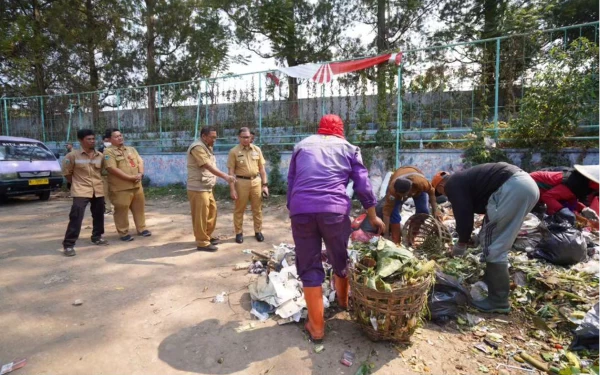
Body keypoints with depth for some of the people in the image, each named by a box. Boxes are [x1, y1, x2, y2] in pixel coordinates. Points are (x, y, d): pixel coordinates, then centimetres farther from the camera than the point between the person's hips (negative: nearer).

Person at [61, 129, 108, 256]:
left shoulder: (100, 156, 4)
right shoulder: (73, 155, -8)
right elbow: (66, 172, 1)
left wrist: (97, 181, 12)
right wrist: (77, 183, 6)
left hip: (98, 190, 5)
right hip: (81, 191, -5)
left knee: (98, 215, 16)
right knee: (76, 217, -12)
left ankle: (97, 237, 35)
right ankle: (68, 245, -5)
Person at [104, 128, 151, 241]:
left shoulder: (131, 149, 15)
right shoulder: (108, 152, -7)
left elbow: (140, 161, 10)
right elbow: (112, 169, -17)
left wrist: (140, 174, -10)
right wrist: (130, 177, -18)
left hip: (137, 185, 6)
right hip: (120, 187, -6)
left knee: (139, 208, 13)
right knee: (121, 211, 2)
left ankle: (141, 229, 26)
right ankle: (123, 233, 13)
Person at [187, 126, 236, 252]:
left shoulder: (207, 147, 15)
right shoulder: (197, 147, -17)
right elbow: (208, 166, -23)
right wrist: (225, 176, -25)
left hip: (207, 187, 10)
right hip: (198, 188, -10)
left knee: (212, 211, 15)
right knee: (201, 216, -3)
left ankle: (207, 237, 29)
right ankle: (202, 243, 7)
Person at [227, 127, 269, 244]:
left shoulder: (257, 149, 5)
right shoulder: (234, 151, -3)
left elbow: (262, 168, 9)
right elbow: (231, 171, -5)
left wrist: (265, 184, 4)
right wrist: (232, 189, -10)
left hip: (256, 181, 3)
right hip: (241, 182, -2)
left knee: (257, 208, 10)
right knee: (239, 209, 7)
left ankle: (258, 231, 23)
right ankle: (239, 233, 19)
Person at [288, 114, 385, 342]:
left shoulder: (302, 146, 23)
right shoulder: (348, 148, 18)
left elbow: (290, 182, 21)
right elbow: (363, 185, 14)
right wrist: (373, 217, 23)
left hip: (300, 210, 1)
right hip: (334, 209, 0)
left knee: (309, 266, 9)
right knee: (340, 260, 22)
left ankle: (316, 326, 15)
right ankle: (343, 301, 46)